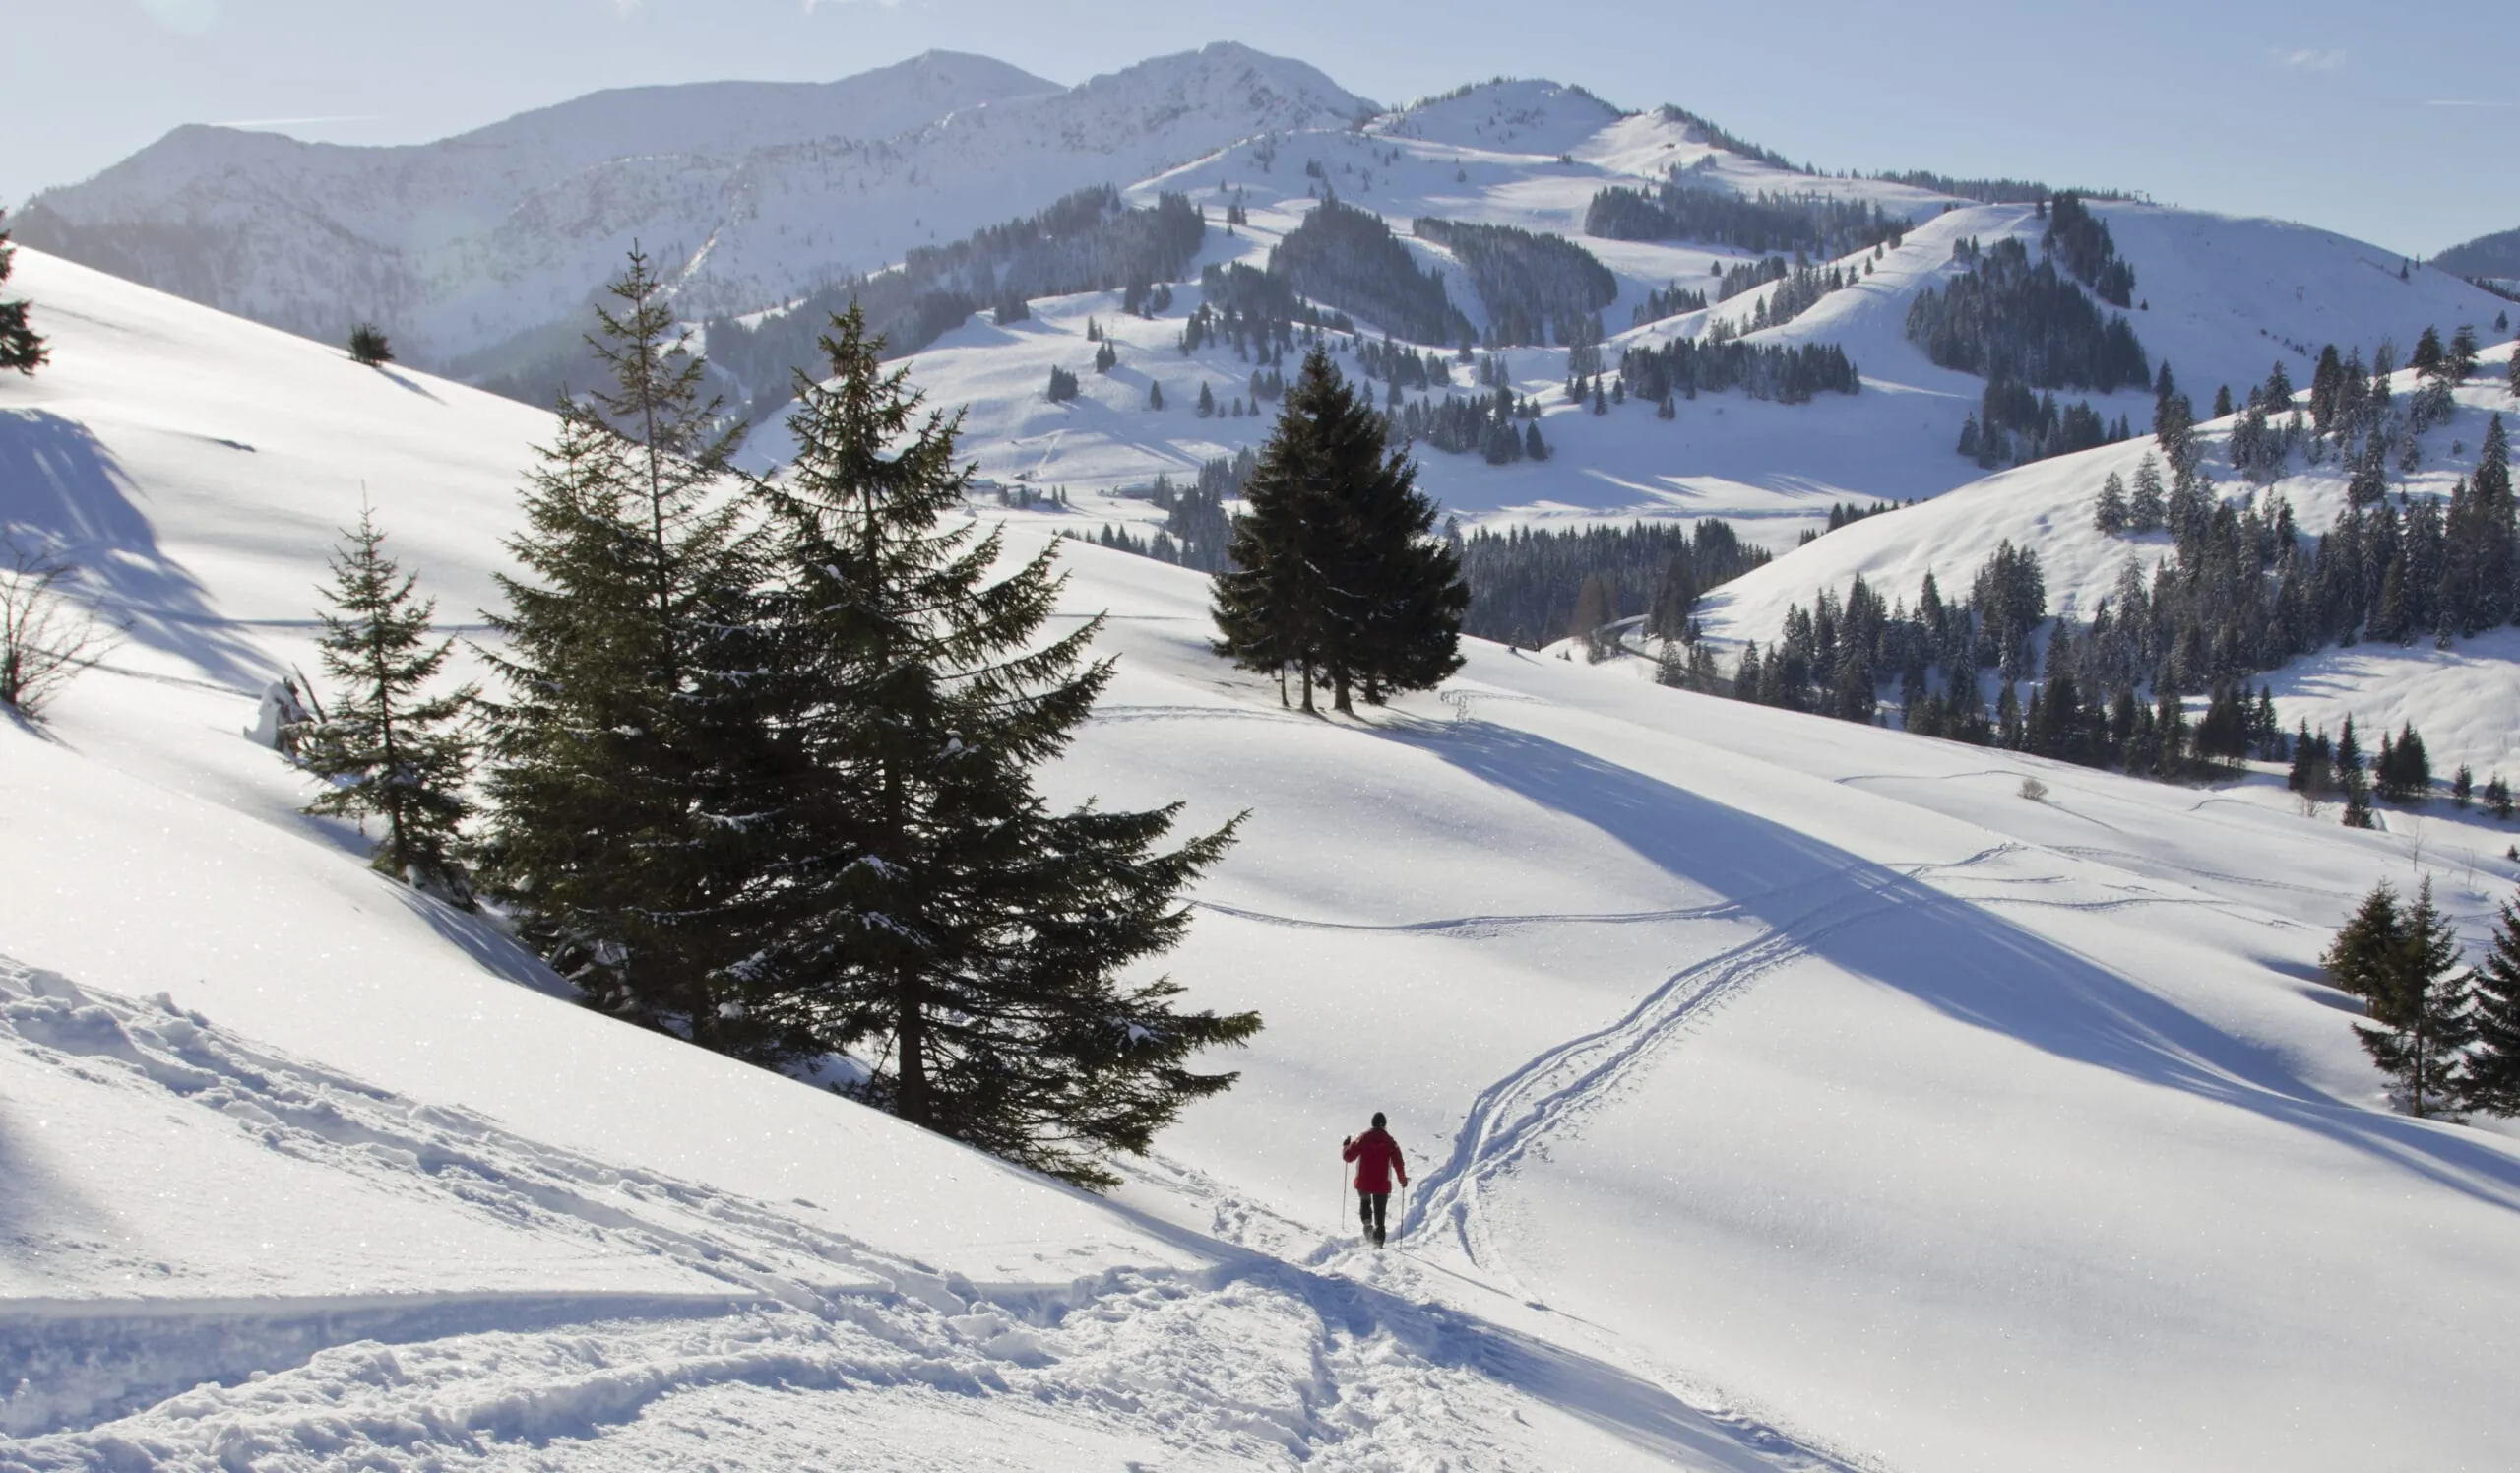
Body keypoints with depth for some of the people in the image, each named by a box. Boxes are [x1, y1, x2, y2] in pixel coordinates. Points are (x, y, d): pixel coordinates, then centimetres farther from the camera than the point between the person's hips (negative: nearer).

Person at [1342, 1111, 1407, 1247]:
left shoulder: (1362, 1139, -3)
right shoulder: (1391, 1142, -1)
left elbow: (1348, 1156, -2)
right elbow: (1398, 1164, -3)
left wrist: (1345, 1146, 19)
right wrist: (1403, 1179, 12)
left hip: (1363, 1183, 0)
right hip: (1382, 1185, 0)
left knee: (1364, 1200, 31)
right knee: (1380, 1217, 8)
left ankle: (1367, 1222, 6)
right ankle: (1378, 1241, -4)